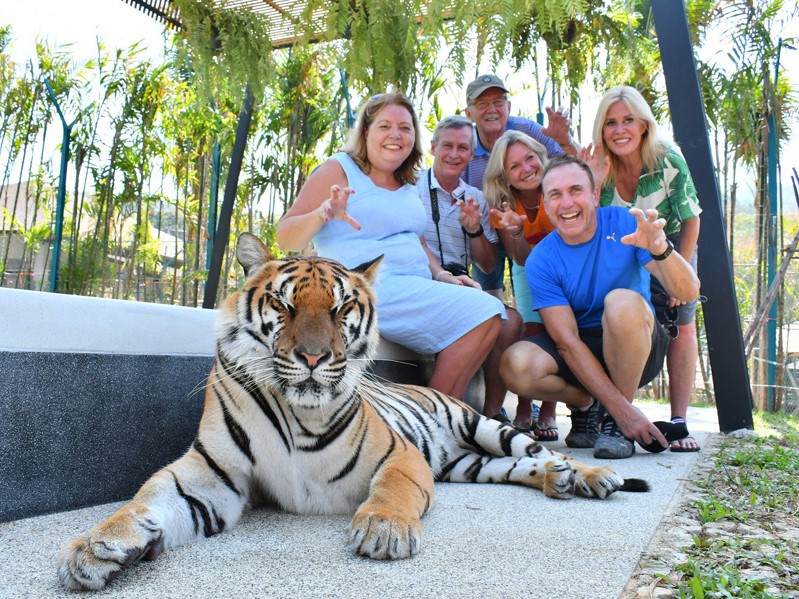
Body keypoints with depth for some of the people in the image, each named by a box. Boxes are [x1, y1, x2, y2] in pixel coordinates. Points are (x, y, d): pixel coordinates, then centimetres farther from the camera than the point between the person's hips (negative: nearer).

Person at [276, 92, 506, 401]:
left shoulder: (407, 186, 21)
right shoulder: (339, 170, 0)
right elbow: (286, 239, -5)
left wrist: (442, 275, 9)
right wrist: (323, 214, -27)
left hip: (415, 291, 8)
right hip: (369, 289, -8)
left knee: (509, 321, -3)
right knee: (483, 314, -21)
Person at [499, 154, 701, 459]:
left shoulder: (625, 223, -13)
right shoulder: (541, 261, -12)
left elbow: (687, 293, -19)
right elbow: (567, 341, -18)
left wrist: (660, 248, -42)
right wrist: (622, 408, -25)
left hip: (638, 347, 0)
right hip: (578, 355, 1)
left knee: (621, 301, -33)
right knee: (515, 365, -29)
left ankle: (615, 424, -13)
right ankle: (586, 405, 5)